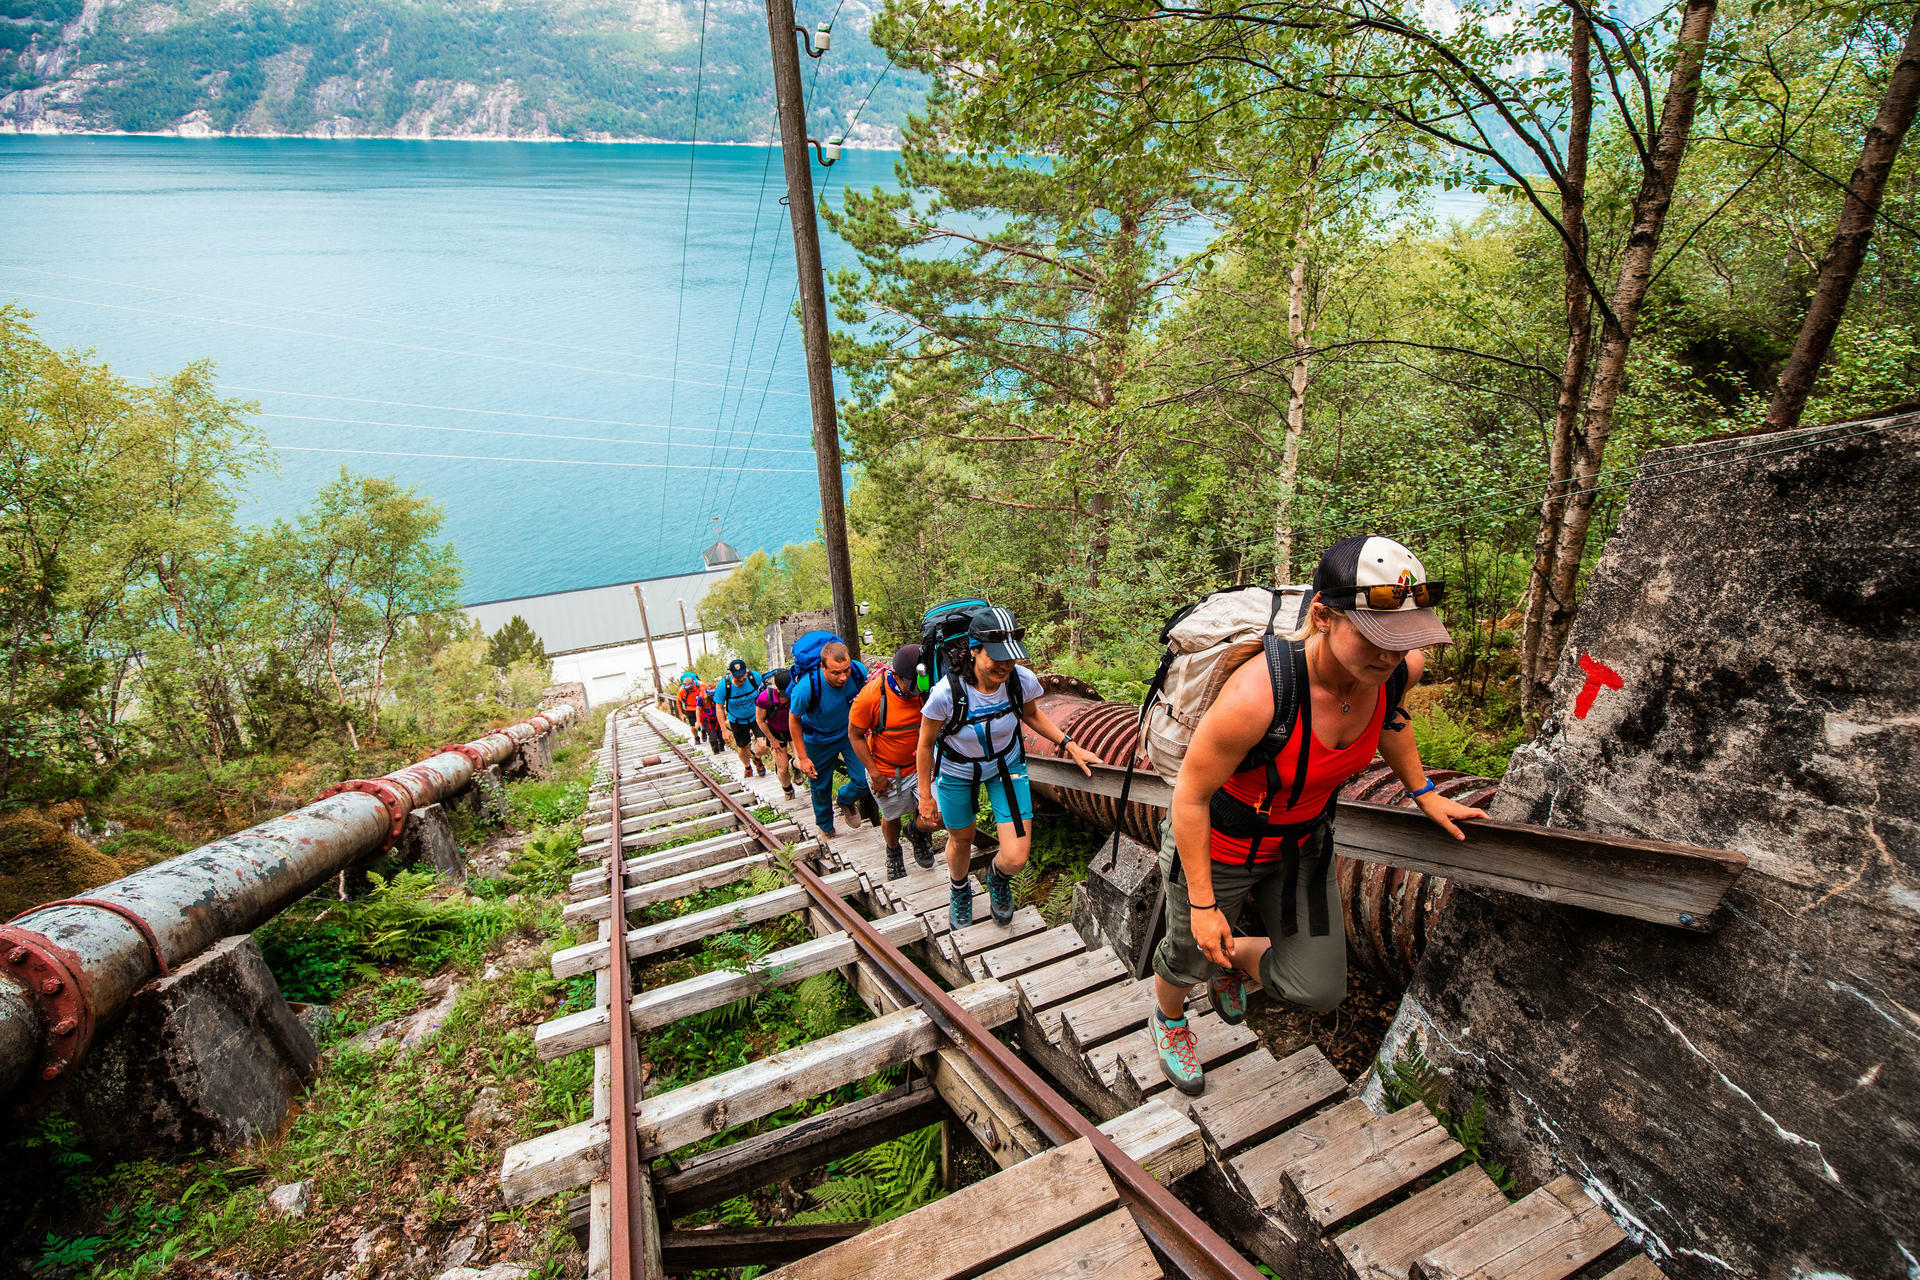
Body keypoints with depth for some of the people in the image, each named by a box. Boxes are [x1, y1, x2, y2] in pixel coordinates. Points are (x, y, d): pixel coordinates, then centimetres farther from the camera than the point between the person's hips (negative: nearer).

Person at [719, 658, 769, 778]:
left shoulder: (755, 676, -22)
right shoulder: (724, 685, -24)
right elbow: (719, 708, -11)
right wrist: (724, 729, -11)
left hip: (756, 717, 0)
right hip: (737, 721, 0)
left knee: (764, 745, -13)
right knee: (742, 749, 12)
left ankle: (756, 757, 24)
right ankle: (748, 768, 45)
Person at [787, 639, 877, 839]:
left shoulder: (859, 672, -27)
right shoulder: (807, 687, -37)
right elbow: (794, 720, -16)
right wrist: (802, 758, -13)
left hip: (848, 731, 2)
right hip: (818, 739, -2)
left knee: (865, 780, -7)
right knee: (820, 786, 15)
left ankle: (845, 800, 30)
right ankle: (825, 826, 46)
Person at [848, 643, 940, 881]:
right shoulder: (871, 695, -27)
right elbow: (855, 736, -12)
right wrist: (874, 773, -13)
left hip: (920, 766, 2)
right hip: (885, 771, -1)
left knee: (937, 816, -12)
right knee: (892, 818, 19)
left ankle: (915, 830, 26)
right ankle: (893, 852, 55)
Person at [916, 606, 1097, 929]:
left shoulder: (1023, 681, -26)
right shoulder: (946, 693, -34)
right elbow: (926, 744, -15)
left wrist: (1068, 744, -8)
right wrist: (925, 796, -6)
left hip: (1006, 765, 2)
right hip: (957, 771, -1)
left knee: (1016, 858, -5)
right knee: (960, 840, 22)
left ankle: (997, 877, 35)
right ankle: (960, 890, 59)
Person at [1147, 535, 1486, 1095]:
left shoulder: (1401, 667, -20)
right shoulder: (1257, 693, -41)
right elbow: (1190, 795, -27)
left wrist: (1423, 793, 13)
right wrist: (1202, 904, -18)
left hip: (1303, 841, 5)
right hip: (1219, 845, -5)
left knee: (1320, 991, 13)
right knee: (1190, 957, 22)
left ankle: (1234, 960, 46)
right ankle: (1167, 1019, 59)